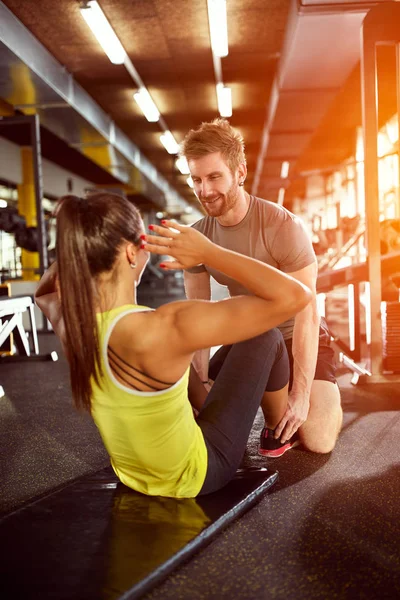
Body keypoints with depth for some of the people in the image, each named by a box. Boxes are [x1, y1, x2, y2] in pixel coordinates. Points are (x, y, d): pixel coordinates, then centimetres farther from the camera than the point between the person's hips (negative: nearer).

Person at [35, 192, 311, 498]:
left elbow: (44, 288, 11)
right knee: (265, 336, 6)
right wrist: (208, 252, -29)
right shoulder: (164, 329, -38)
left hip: (133, 474, 6)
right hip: (195, 475, -5)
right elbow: (295, 296, -37)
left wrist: (86, 246, -8)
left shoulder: (70, 318, -17)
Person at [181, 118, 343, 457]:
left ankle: (326, 393, 20)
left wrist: (300, 396, -26)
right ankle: (264, 395, 27)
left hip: (296, 338, -4)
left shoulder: (283, 226, -28)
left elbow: (306, 315, -27)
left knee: (318, 442, -15)